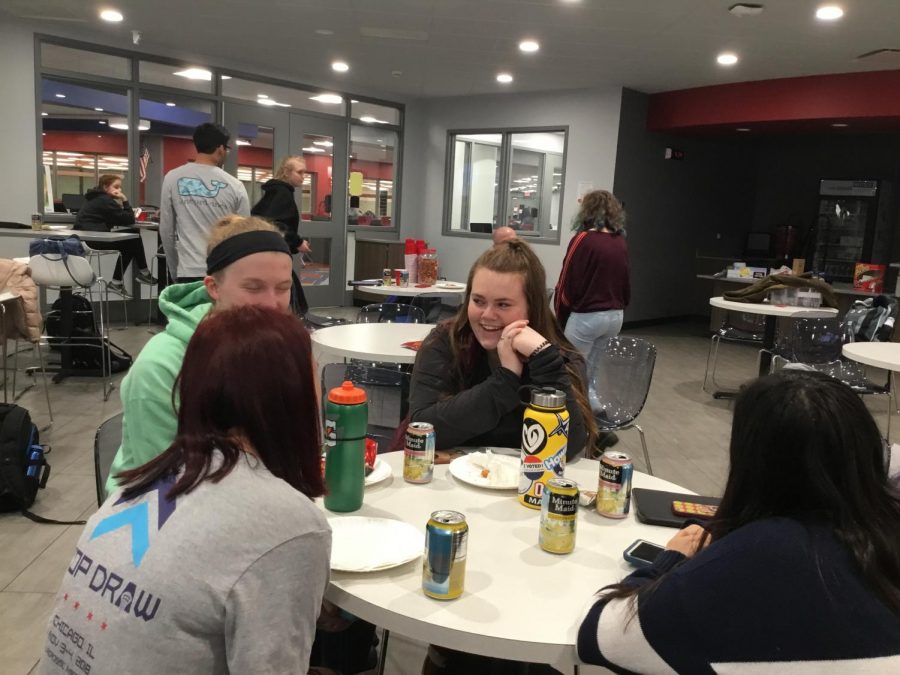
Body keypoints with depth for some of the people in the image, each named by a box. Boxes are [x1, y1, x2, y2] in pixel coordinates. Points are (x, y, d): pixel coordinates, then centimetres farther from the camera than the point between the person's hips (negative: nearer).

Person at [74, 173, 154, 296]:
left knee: (130, 243, 14)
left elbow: (116, 220, 19)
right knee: (133, 239, -5)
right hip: (93, 239, -10)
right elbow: (129, 220, -14)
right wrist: (125, 200, -7)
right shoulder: (105, 200, -12)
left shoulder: (97, 198, 18)